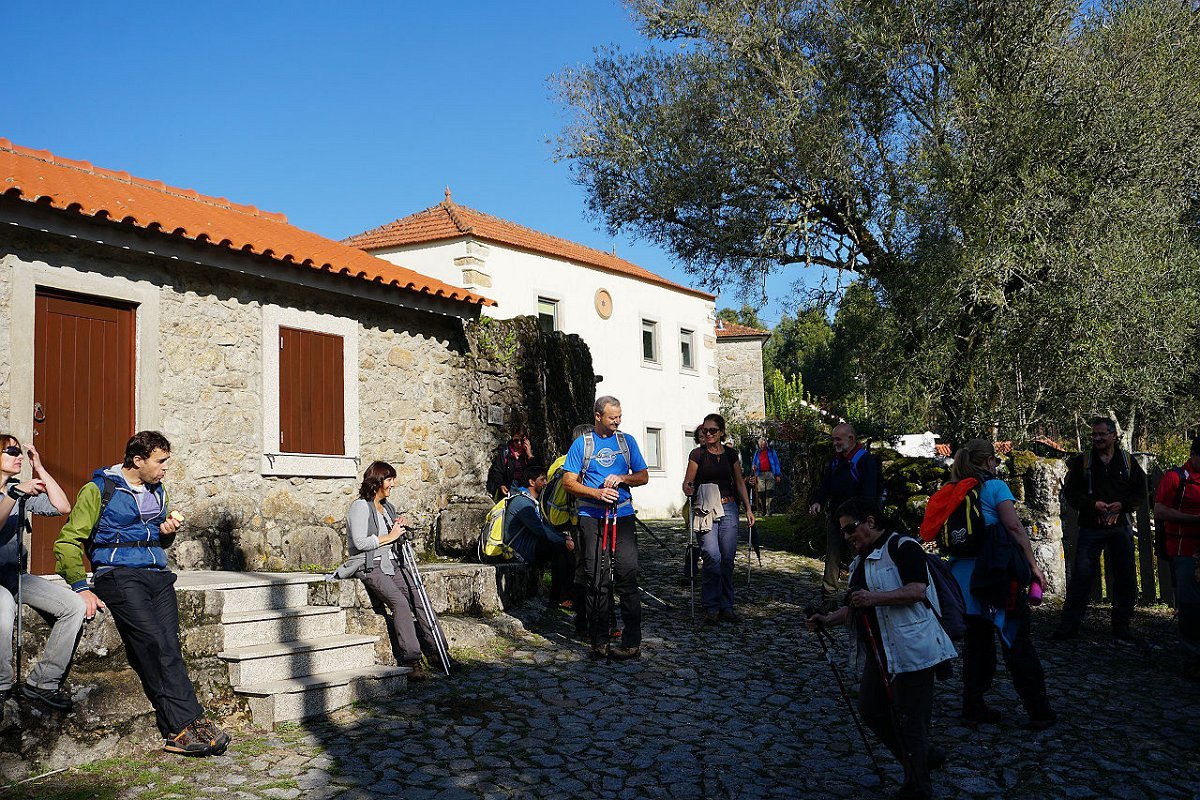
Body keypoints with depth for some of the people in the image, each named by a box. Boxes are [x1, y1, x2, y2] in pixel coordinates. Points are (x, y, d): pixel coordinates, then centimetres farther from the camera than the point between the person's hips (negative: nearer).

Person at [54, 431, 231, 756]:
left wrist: (168, 531, 10)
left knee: (168, 645, -15)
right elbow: (68, 541, 1)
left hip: (158, 575, 5)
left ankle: (177, 732, -20)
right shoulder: (99, 489, 3)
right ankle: (190, 722, -23)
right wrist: (81, 588, -11)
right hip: (118, 574, -5)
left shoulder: (158, 491, 21)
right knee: (155, 642, -24)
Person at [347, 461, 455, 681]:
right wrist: (390, 536, -10)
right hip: (370, 567, -8)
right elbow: (360, 542, -17)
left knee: (419, 599, -12)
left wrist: (402, 527, 6)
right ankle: (411, 661, -27)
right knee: (400, 602, -27)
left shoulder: (387, 507, 19)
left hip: (392, 564, 8)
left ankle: (436, 651, -8)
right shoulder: (360, 507, -6)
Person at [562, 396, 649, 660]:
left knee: (627, 577, -7)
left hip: (623, 516, 1)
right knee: (597, 580, -2)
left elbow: (643, 476, 14)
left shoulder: (627, 441, 13)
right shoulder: (582, 443, 6)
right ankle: (599, 641, 6)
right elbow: (569, 482, 2)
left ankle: (631, 642, -3)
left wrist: (621, 478, -7)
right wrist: (597, 493, -13)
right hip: (592, 518, -1)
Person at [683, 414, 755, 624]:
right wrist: (689, 489, -22)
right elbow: (687, 483, 0)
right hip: (705, 509, -3)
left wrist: (748, 509, 10)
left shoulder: (731, 454, 9)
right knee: (712, 557, -15)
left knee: (727, 559, 2)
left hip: (728, 508, 3)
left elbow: (739, 483, 15)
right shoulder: (697, 454, 0)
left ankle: (726, 607, 11)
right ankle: (711, 608, -4)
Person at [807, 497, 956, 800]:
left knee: (909, 718, -2)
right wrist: (828, 619, 7)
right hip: (880, 652, 10)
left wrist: (875, 597, -29)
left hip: (912, 650, -9)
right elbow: (857, 608, 22)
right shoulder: (861, 561, 18)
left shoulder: (903, 547, -11)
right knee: (870, 707, 10)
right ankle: (924, 756, 30)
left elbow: (917, 590, -22)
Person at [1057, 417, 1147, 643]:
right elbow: (1070, 493, 2)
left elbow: (1140, 491, 9)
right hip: (1090, 527, -2)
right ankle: (1069, 625, 1)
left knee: (1125, 578, 6)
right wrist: (1093, 504, -14)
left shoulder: (1128, 461, 7)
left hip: (1120, 527, 2)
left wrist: (1122, 505, -8)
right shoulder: (1082, 461, 3)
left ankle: (1122, 626, 19)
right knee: (1081, 575, -6)